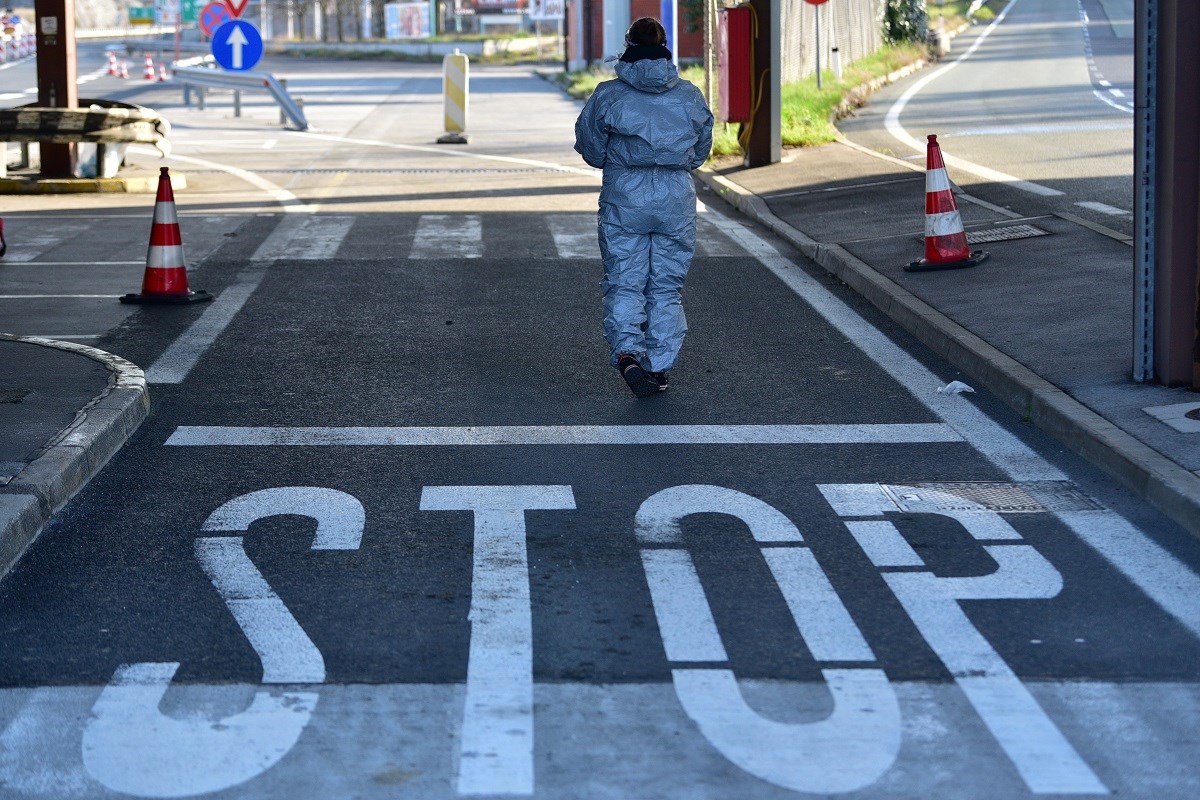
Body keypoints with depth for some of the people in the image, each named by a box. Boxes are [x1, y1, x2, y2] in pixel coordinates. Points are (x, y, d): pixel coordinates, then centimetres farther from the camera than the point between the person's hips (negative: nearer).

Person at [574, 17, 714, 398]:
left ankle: (626, 351, -18)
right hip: (676, 199, 2)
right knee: (666, 287, 10)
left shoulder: (607, 95, -5)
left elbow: (591, 149, 3)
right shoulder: (689, 96, 2)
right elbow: (701, 150, 12)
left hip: (624, 198, -2)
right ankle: (660, 366, 10)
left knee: (623, 284, 4)